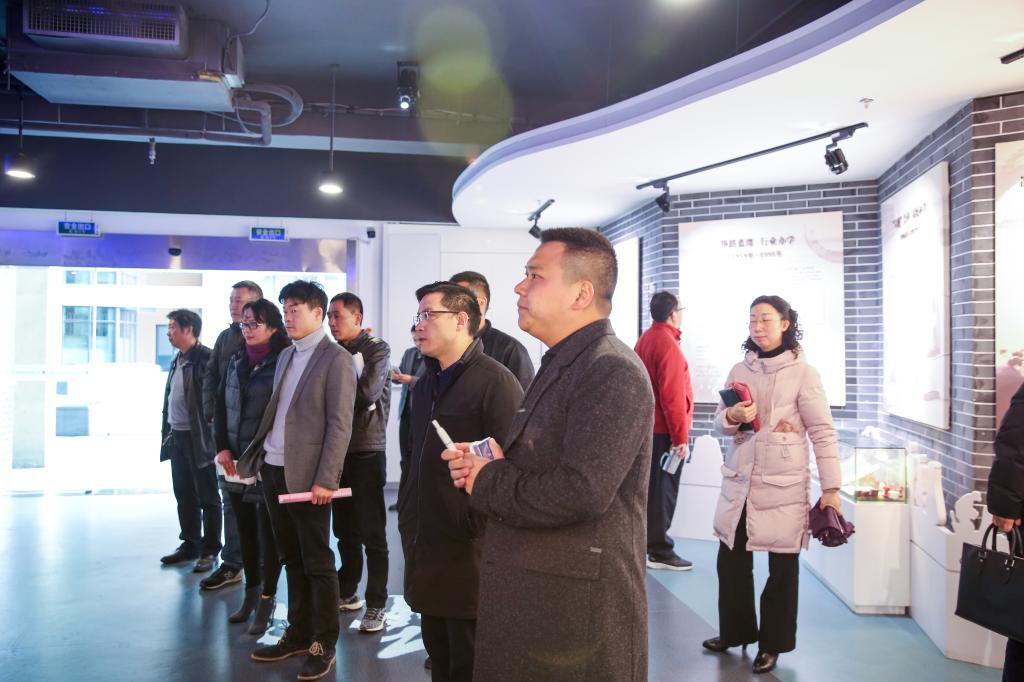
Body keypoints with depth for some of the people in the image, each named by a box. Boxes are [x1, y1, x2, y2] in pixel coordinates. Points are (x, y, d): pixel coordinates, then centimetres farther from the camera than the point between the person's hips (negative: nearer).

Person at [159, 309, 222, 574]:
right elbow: (170, 398, 18)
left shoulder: (205, 358, -13)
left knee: (207, 497, 2)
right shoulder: (177, 359, 13)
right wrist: (167, 432, 14)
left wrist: (208, 434, -17)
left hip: (198, 439, -8)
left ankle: (210, 551, 11)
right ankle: (190, 544, 27)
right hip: (177, 437, 8)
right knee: (184, 496, 16)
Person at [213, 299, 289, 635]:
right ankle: (251, 592, 27)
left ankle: (267, 600, 12)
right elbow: (221, 407, 13)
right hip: (236, 461, 6)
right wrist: (222, 448, 2)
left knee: (268, 530, 2)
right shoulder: (235, 362, 10)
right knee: (245, 527, 14)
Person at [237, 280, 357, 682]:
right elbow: (274, 413, 17)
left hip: (307, 476, -7)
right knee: (291, 559, 16)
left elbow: (340, 425, -13)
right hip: (273, 471, 7)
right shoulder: (286, 356, 15)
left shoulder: (337, 360, -9)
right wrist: (253, 457, 10)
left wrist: (325, 480, -17)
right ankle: (298, 634, 28)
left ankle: (324, 645, 14)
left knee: (317, 563, 2)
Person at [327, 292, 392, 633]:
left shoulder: (377, 349, -6)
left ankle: (376, 605, 9)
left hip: (366, 453, -6)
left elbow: (368, 392, -20)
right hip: (338, 451, 6)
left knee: (372, 534, 1)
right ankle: (347, 592, 29)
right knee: (344, 530, 15)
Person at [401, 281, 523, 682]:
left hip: (469, 548, -7)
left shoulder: (497, 383, -13)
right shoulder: (426, 383, 14)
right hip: (424, 544, 7)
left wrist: (478, 529, -16)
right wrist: (407, 519, 16)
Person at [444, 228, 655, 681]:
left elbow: (581, 491, -30)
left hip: (577, 610, -9)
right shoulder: (559, 366, 14)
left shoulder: (613, 372, -19)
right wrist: (480, 465, -1)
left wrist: (486, 482, -15)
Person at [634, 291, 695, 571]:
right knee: (663, 489, -2)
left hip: (648, 426, 9)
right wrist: (681, 437, -17)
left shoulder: (645, 339, 9)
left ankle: (647, 541, 26)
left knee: (651, 486, 16)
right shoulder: (668, 343, -17)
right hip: (665, 430, -9)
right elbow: (672, 396, -21)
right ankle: (659, 551, 4)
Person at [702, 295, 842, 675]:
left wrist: (830, 489, -9)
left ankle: (772, 644, 25)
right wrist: (732, 417, -17)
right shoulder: (739, 371, 7)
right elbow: (719, 424, 7)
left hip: (782, 486, -4)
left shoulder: (803, 373, -6)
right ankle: (735, 631, 32)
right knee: (731, 561, 12)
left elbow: (823, 432, -6)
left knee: (782, 569, 8)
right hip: (738, 484, 4)